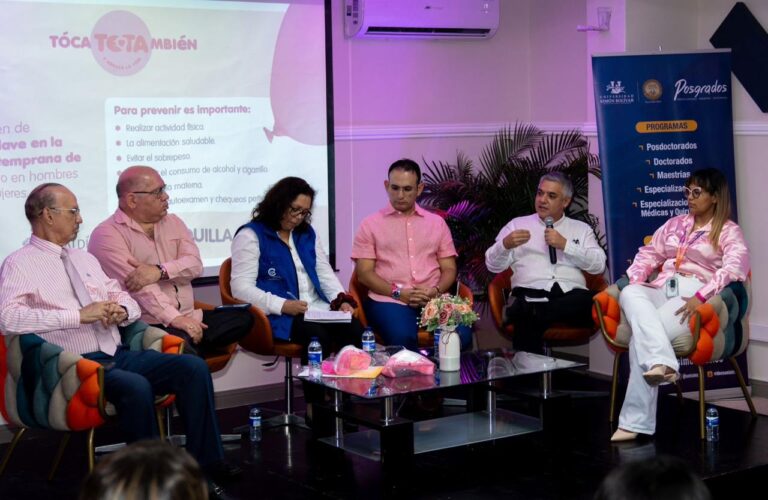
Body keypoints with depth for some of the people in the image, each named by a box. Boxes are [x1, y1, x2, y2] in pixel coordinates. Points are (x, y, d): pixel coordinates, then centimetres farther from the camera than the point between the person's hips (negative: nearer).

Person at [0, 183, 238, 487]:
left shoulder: (85, 259, 21)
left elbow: (126, 300, 24)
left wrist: (121, 310, -2)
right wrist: (79, 316, -20)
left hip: (118, 356, 7)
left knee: (193, 368, -12)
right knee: (136, 386, -34)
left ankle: (205, 459, -4)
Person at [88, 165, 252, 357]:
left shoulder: (173, 222, 18)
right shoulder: (107, 234, -3)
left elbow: (195, 264, 3)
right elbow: (136, 283, -17)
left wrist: (160, 271, -18)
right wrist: (174, 318, -28)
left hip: (187, 317, 8)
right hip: (146, 325, -8)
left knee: (243, 318, -13)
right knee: (181, 344, -39)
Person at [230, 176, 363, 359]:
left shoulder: (307, 233, 21)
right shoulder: (251, 236, 0)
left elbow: (325, 274, 22)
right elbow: (241, 288, -9)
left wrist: (342, 300, 1)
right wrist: (283, 305, -20)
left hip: (319, 309, 6)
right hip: (280, 316, -6)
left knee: (354, 330, -25)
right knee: (317, 336, -35)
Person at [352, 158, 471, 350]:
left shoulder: (437, 222, 18)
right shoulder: (370, 225, 10)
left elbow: (449, 269, 15)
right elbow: (364, 273, 2)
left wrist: (436, 290, -8)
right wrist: (398, 292, -13)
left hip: (433, 299, 3)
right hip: (389, 299, -2)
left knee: (461, 335, -29)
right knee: (403, 337, -36)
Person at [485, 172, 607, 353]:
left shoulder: (581, 229, 24)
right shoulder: (517, 224, 22)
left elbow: (599, 265, 8)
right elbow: (493, 265, 14)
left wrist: (565, 245, -2)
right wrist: (505, 244, -8)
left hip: (572, 296, 2)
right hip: (531, 296, -2)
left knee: (594, 302, -39)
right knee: (526, 324, -42)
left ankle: (533, 313, -36)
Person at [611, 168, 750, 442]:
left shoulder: (729, 231, 6)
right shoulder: (675, 224, 25)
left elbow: (736, 266, -11)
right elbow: (648, 253, 23)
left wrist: (701, 296, -25)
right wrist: (635, 281, 1)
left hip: (693, 297, -5)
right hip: (662, 290, 5)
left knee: (641, 338, -31)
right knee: (629, 294, -34)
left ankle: (635, 421, -30)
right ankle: (661, 362, -48)